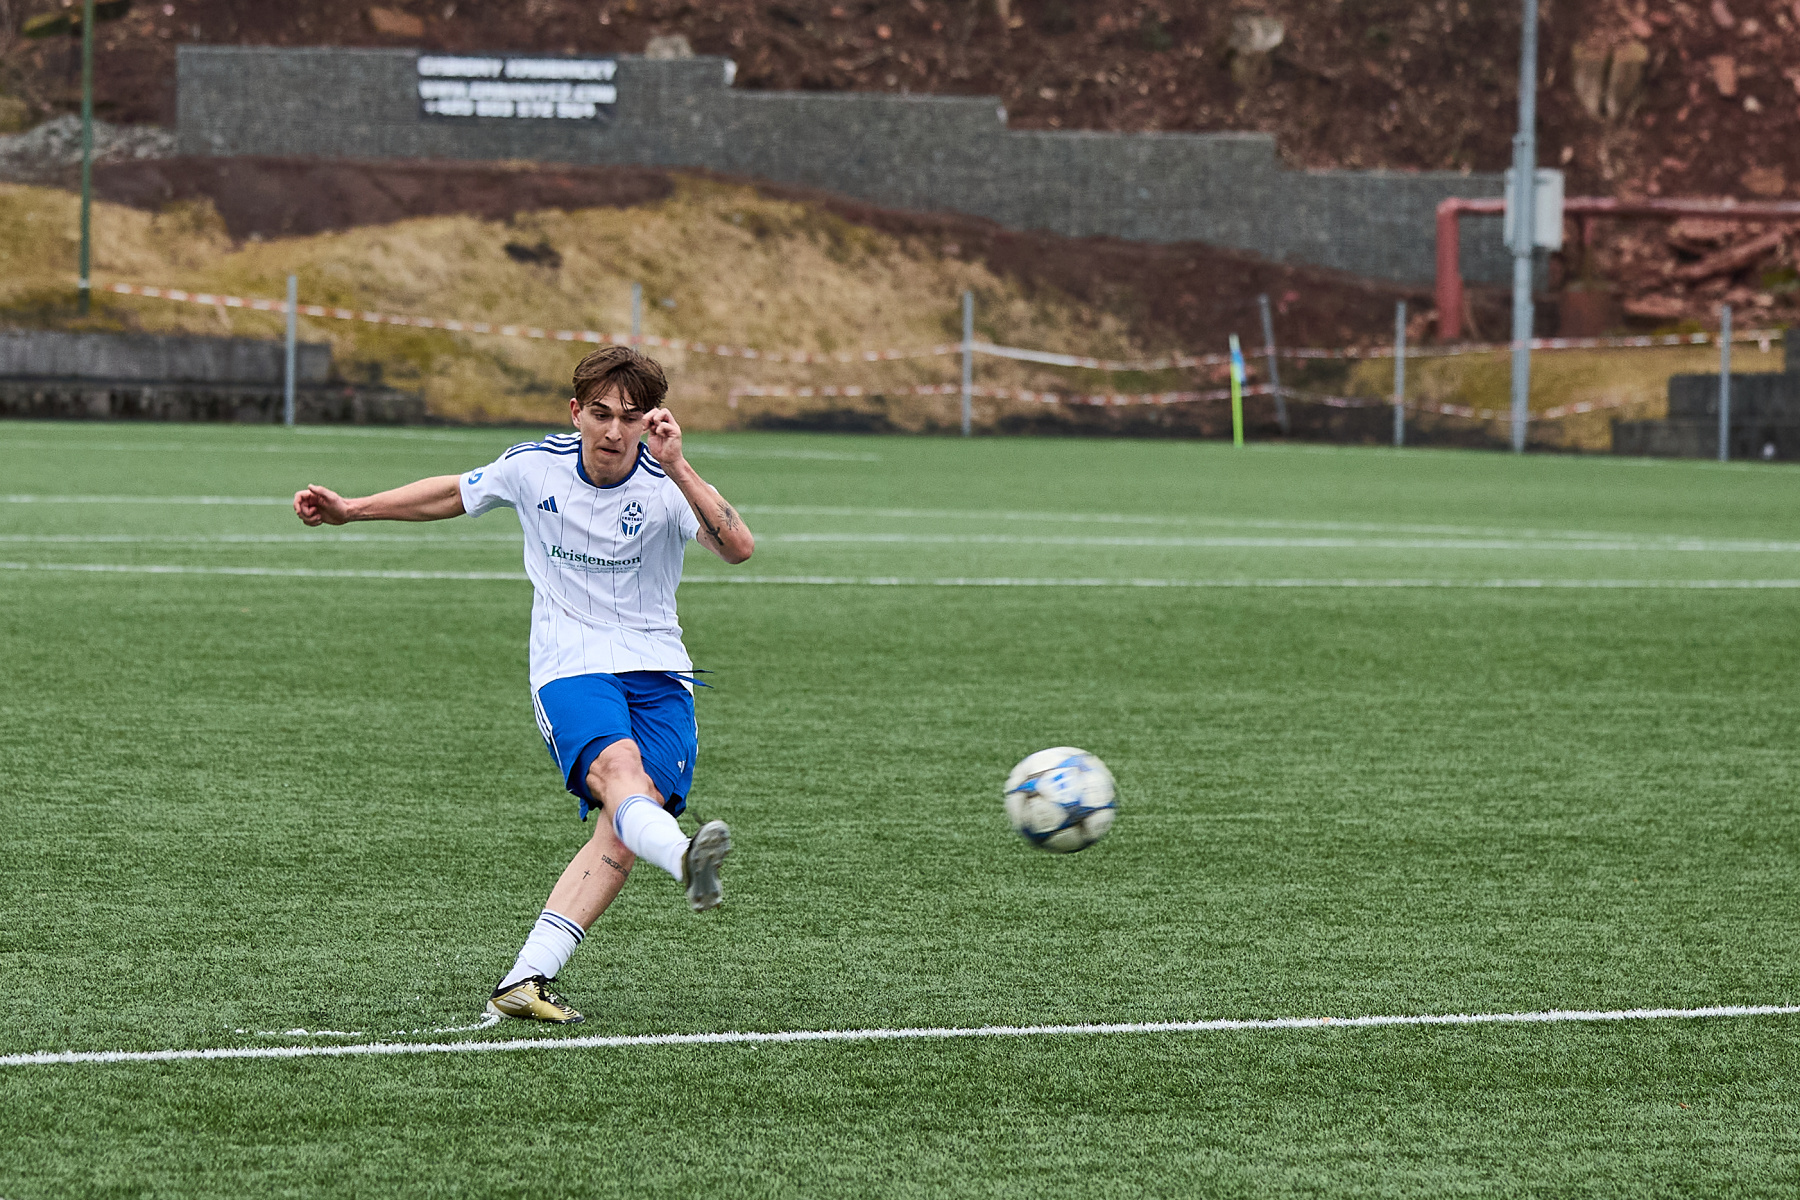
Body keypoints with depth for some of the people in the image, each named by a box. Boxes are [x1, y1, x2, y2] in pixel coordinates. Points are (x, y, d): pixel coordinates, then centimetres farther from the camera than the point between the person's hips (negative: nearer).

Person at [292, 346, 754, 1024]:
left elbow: (738, 548, -24)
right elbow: (454, 495, 20)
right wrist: (349, 510, 23)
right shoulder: (533, 467, 0)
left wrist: (677, 469, -34)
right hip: (570, 669, -1)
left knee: (626, 830, -21)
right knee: (620, 768, -33)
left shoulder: (666, 483, -7)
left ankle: (525, 980, -23)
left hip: (658, 674, 1)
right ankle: (686, 862, -65)